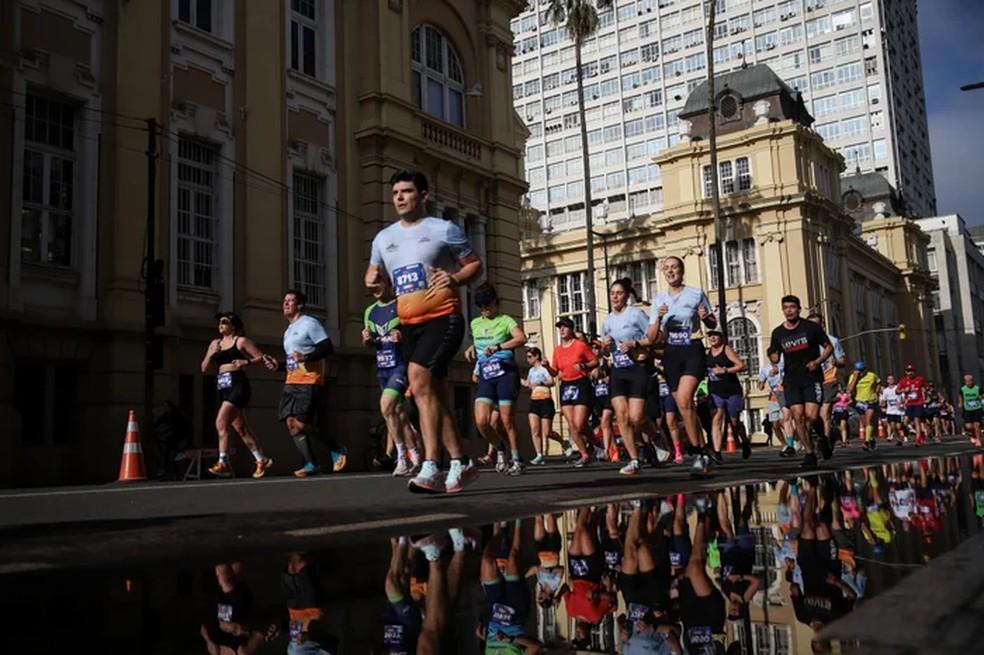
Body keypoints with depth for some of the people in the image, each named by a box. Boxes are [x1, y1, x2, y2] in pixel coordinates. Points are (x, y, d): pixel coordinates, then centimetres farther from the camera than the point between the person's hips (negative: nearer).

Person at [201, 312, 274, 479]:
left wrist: (246, 362, -18)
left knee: (221, 423, -18)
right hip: (223, 388, 7)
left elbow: (261, 357, -3)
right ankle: (261, 460, 15)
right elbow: (204, 368, 16)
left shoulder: (241, 341, 1)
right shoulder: (215, 343, 18)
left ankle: (223, 463, -15)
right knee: (241, 428, 7)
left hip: (238, 385, -7)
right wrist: (211, 354, -1)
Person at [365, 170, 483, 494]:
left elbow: (475, 263, 5)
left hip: (442, 318, -6)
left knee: (419, 380, -23)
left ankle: (431, 468, -23)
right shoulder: (384, 237, 15)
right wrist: (372, 280, 1)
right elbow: (373, 271, 25)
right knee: (434, 393, 9)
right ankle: (460, 463, 20)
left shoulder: (444, 229, 1)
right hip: (409, 324, 7)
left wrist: (454, 278, -15)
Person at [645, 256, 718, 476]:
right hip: (671, 354, 4)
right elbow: (651, 338, 8)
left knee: (683, 399, -24)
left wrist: (705, 317, -12)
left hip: (692, 352, -4)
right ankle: (704, 454, 15)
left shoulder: (696, 294, 2)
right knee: (686, 407, 4)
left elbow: (713, 324, 10)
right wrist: (658, 318, -9)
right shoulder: (659, 300, 10)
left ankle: (697, 453, -18)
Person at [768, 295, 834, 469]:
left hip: (812, 378, -3)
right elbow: (775, 358, 13)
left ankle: (822, 438, 16)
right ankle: (810, 454, 5)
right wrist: (773, 357, -11)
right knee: (798, 417, -5)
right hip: (791, 381, 3)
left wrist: (817, 361, -11)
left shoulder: (811, 327, -2)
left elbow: (829, 347, 6)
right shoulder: (778, 333, 5)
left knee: (811, 416, -15)